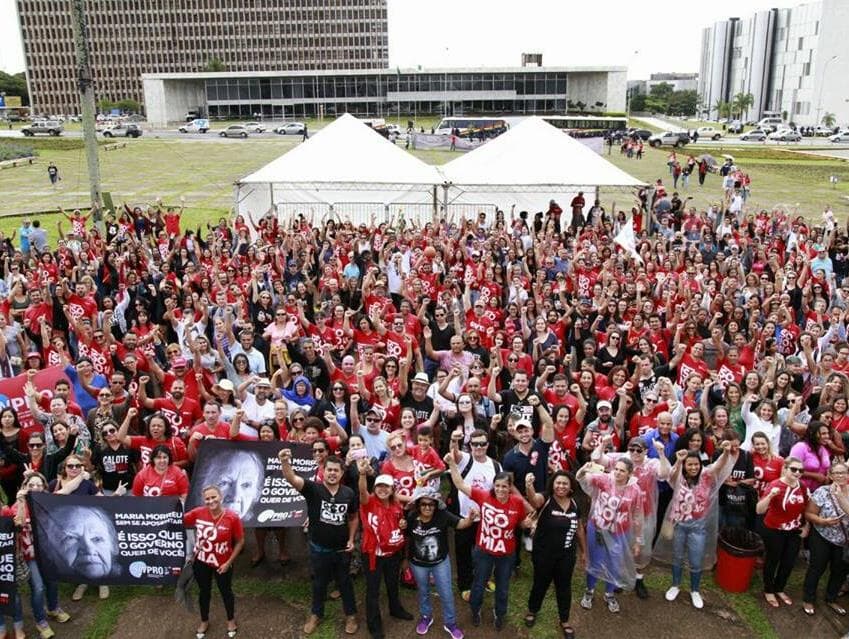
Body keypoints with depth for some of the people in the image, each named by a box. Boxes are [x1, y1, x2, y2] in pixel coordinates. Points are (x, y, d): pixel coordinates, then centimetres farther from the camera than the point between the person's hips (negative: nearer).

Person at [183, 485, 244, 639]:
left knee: (226, 592, 20)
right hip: (201, 562, 2)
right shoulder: (198, 513, -17)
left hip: (222, 564, -2)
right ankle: (204, 621, 48)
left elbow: (240, 542, -13)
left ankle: (231, 620, 46)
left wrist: (229, 562, -12)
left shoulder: (232, 517, -24)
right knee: (204, 592, 23)